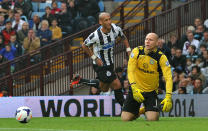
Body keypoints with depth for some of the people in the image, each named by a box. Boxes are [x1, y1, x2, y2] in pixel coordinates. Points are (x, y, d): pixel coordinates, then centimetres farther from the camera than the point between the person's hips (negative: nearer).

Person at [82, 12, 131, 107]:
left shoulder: (116, 29, -9)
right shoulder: (96, 35, -25)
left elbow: (124, 38, 13)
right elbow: (84, 46, -8)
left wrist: (128, 50, 1)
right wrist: (95, 58, -12)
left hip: (110, 63, 7)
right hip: (100, 64, -6)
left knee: (104, 90, 16)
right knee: (117, 85, -10)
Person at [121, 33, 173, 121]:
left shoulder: (161, 57, -14)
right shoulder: (137, 51, -10)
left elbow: (168, 77, -20)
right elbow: (130, 71, -16)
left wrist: (168, 97, -34)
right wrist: (134, 88, -32)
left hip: (151, 91, -1)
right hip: (136, 89, 1)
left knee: (152, 119, -18)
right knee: (125, 118, -6)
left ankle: (146, 111, 19)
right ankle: (137, 112, 29)